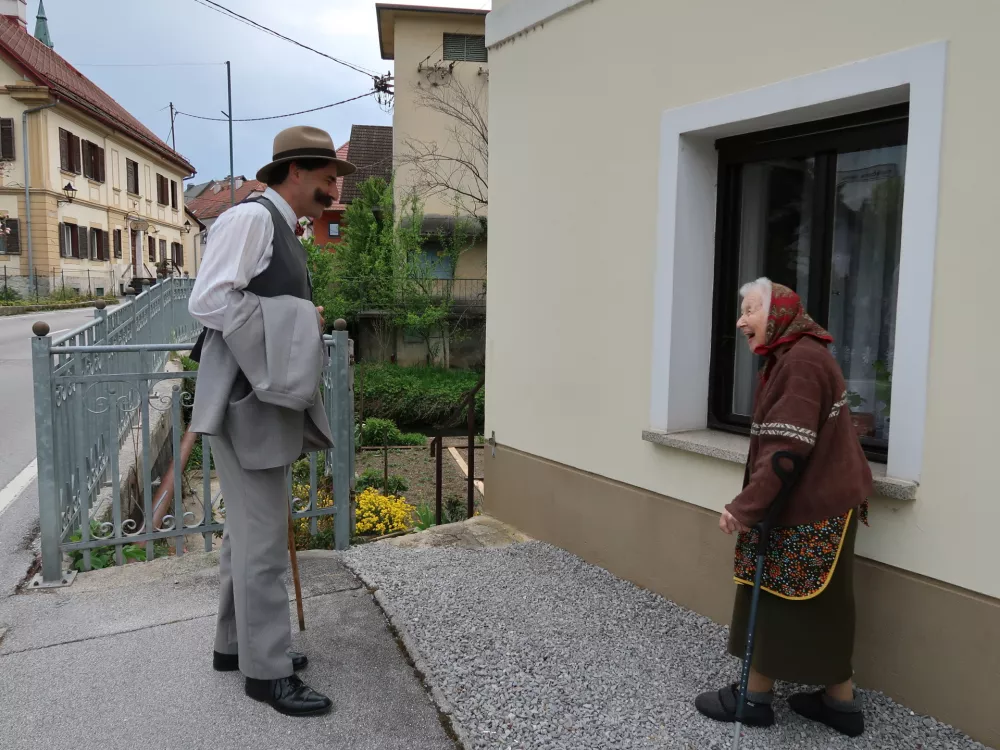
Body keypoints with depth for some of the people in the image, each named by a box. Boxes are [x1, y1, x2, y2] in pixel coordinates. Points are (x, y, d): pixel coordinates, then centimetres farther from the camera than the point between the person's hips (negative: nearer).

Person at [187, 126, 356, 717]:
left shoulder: (284, 231, 18)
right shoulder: (250, 218, -12)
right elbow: (208, 300, -20)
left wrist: (304, 324, 8)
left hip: (271, 401, 10)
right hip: (247, 401, -10)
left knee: (250, 531, 17)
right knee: (263, 540, -3)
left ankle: (237, 644, 31)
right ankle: (268, 669, 9)